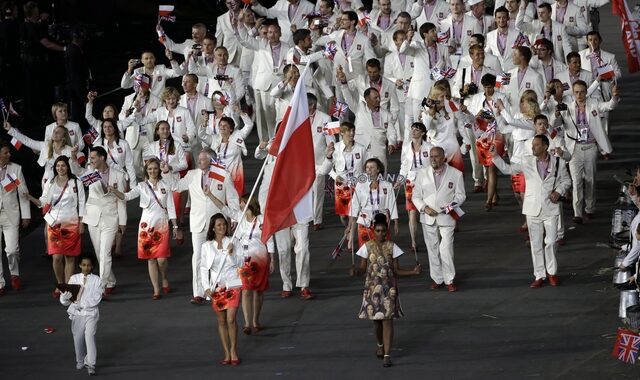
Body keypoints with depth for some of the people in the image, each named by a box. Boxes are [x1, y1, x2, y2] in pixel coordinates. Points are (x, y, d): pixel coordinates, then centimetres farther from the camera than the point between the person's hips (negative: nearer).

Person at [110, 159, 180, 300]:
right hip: (147, 224, 0)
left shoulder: (165, 186, 6)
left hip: (162, 224, 0)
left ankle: (164, 280, 22)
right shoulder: (142, 186, 3)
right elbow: (127, 196, -13)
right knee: (151, 259, 1)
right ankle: (156, 290, 8)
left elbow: (171, 208, 8)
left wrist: (175, 226, 6)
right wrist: (114, 191, -32)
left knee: (162, 258, -8)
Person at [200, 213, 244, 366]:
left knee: (231, 319, -10)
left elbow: (240, 264, -1)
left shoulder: (232, 242, 0)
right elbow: (204, 268, 5)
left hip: (233, 285, -2)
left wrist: (231, 253, -18)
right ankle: (227, 354, 9)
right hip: (216, 287, 2)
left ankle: (234, 351, 2)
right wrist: (206, 287, -4)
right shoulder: (207, 246, 3)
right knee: (221, 321, 4)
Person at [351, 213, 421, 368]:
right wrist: (356, 272, -23)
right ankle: (380, 345, 40)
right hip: (372, 288, 1)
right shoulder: (367, 247, -2)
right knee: (376, 320, 11)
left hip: (389, 288, -1)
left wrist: (413, 272, -12)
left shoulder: (391, 247, -2)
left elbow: (396, 270, 2)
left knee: (387, 319, -8)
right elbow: (363, 268, 0)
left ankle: (387, 355, -9)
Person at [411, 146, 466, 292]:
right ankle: (436, 278, 19)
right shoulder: (422, 174, 4)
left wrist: (451, 206, -14)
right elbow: (416, 196, 6)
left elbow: (460, 195, 4)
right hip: (428, 218, 3)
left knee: (446, 249, -9)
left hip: (446, 218, -2)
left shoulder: (456, 174, -2)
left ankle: (449, 280, 3)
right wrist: (425, 208, -11)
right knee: (432, 249, 8)